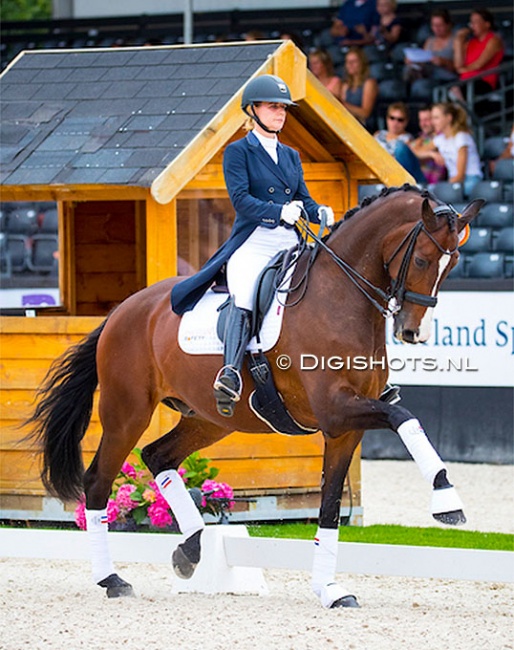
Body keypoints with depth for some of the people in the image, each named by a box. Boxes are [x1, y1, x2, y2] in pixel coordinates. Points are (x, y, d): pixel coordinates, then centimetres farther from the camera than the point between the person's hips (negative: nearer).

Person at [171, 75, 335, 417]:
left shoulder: (291, 156, 22)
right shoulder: (238, 152, 5)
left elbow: (304, 200, 16)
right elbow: (241, 199, -9)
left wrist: (321, 212, -7)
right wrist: (279, 211, -24)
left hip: (290, 246, 6)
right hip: (252, 244, -6)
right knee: (244, 300, -31)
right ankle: (231, 375, -50)